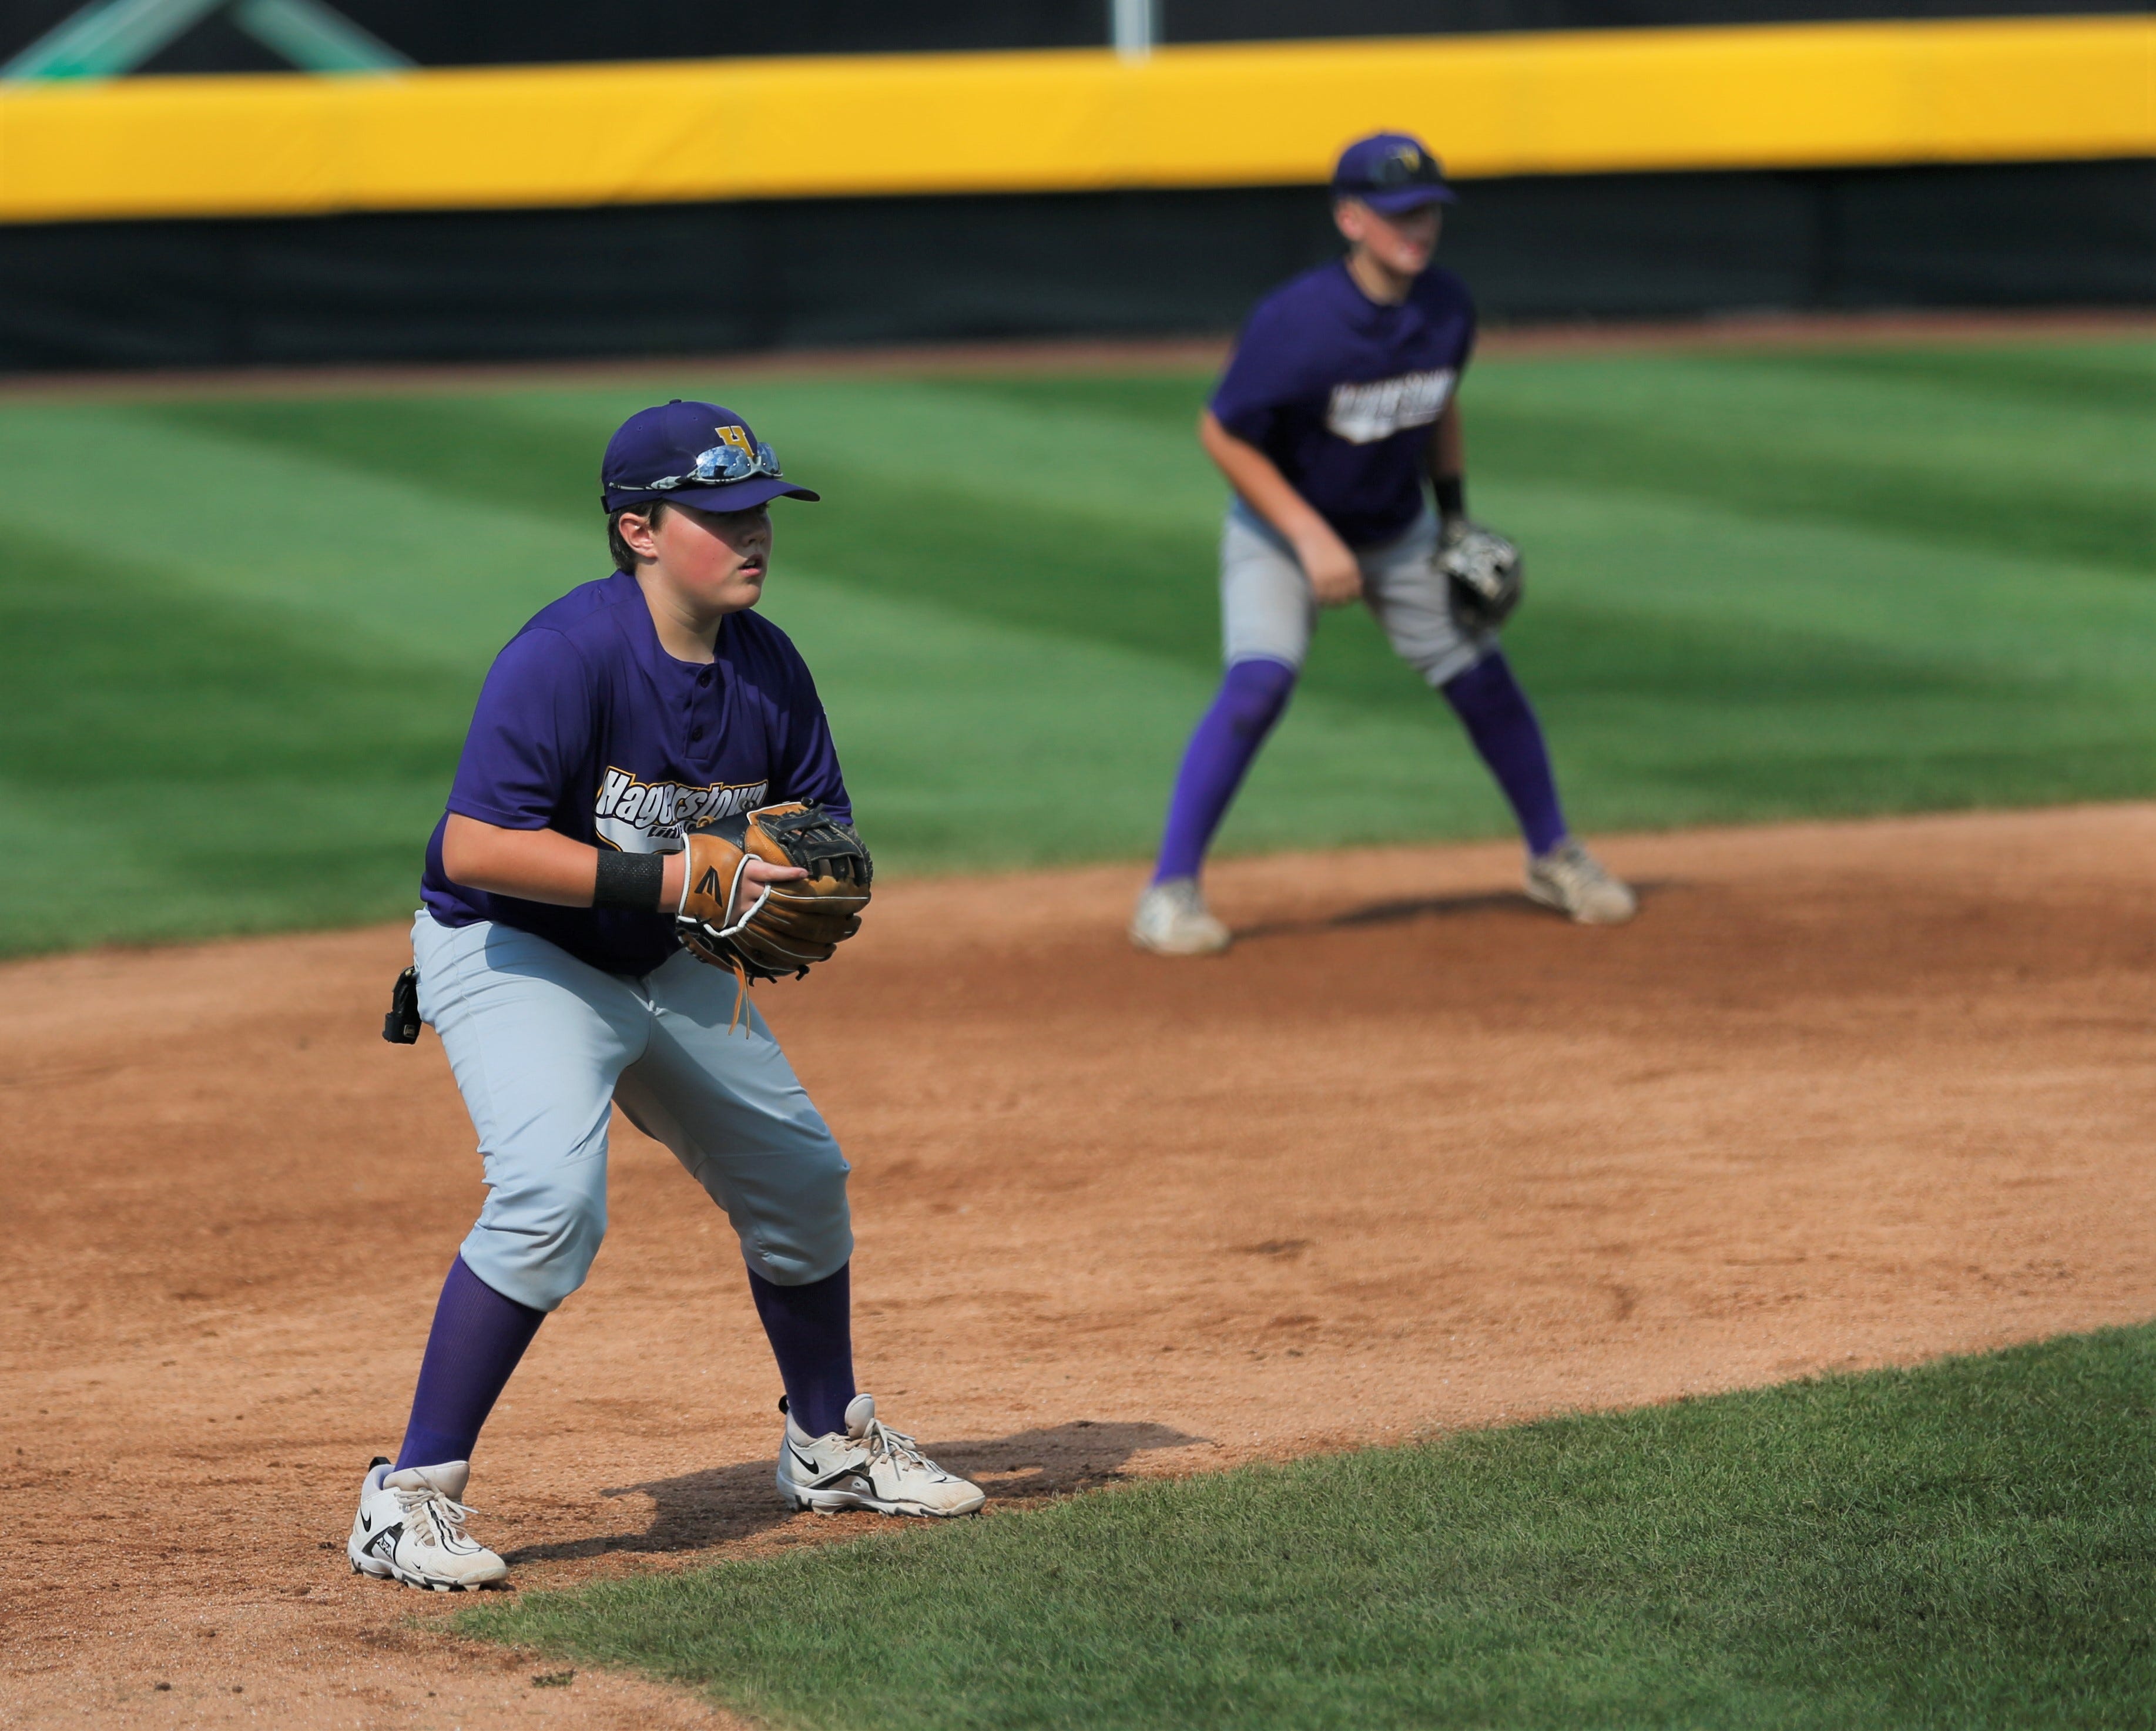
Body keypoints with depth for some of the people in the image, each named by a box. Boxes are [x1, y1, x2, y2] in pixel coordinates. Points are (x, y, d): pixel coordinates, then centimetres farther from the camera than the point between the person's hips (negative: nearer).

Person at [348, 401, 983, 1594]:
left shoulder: (765, 666, -6)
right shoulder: (567, 655, -28)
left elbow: (826, 825, 6)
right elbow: (476, 849, -34)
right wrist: (675, 880, -36)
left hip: (668, 967, 8)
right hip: (511, 956, -8)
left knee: (799, 1175, 16)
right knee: (553, 1195, -29)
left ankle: (832, 1445, 41)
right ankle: (410, 1499, -23)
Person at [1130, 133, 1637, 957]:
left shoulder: (1447, 308, -12)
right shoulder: (1296, 324, -31)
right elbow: (1223, 434, -22)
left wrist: (1455, 510, 3)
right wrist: (1311, 538, -26)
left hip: (1400, 532, 5)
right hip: (1280, 530, -5)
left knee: (1483, 679, 5)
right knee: (1259, 680, -24)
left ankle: (1553, 857, 27)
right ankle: (1170, 890, -18)